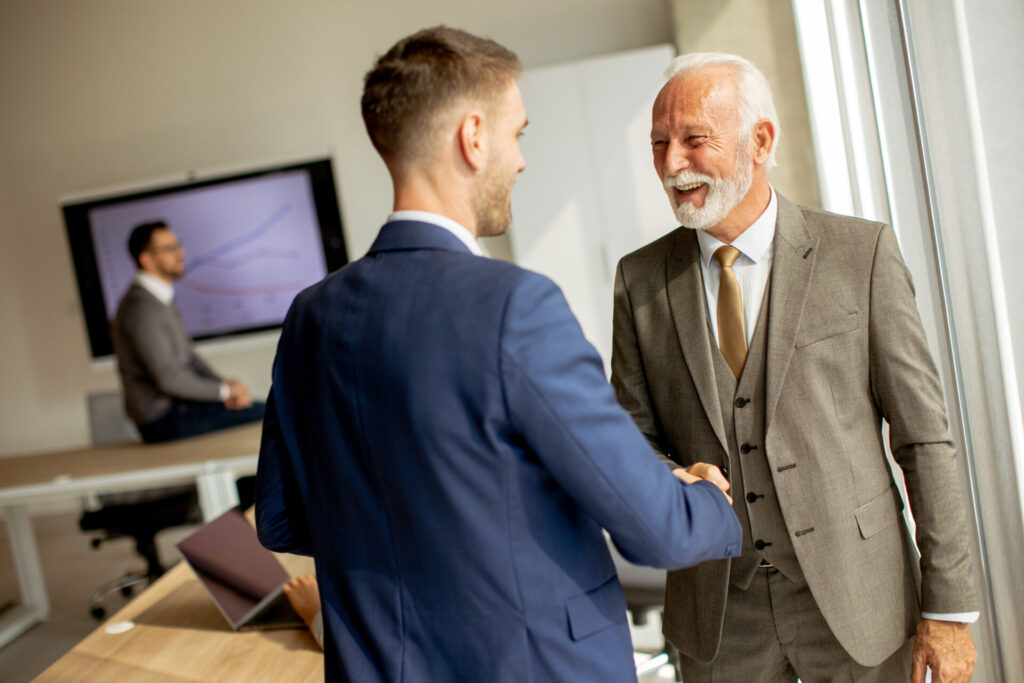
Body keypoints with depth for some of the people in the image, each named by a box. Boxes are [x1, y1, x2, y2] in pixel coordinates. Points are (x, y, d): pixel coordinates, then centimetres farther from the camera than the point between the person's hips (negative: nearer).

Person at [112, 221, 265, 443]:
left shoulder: (161, 299, 14)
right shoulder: (141, 307, -19)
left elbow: (188, 356, 18)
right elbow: (168, 378, -24)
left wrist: (225, 384, 0)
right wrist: (224, 390, -13)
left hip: (178, 406, 10)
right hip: (165, 421, -10)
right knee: (264, 416, -17)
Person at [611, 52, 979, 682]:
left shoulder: (862, 252, -7)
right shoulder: (641, 279, 0)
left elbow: (923, 434, -6)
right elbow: (635, 431, 6)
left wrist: (949, 606, -5)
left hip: (855, 597, -2)